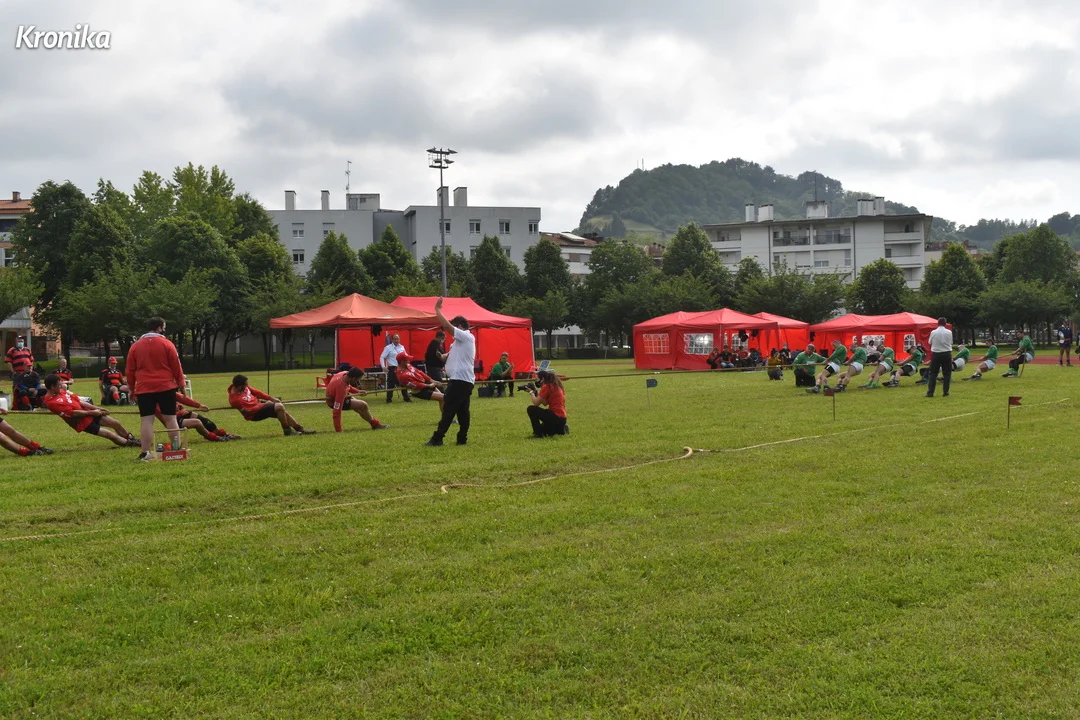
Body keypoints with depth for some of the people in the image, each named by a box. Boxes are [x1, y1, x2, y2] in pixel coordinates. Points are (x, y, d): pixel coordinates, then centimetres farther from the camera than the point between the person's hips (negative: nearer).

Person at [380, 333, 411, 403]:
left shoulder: (402, 347, 9)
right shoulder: (388, 348, -5)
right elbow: (382, 357, -9)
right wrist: (383, 366, -20)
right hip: (392, 368, -4)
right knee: (391, 384, -2)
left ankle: (406, 398, 14)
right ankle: (389, 399, 5)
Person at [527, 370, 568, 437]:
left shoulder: (546, 387, -14)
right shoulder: (554, 385, 14)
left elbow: (536, 403, -12)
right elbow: (545, 403, 17)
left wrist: (532, 393, 4)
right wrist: (536, 393, 11)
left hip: (556, 418, -10)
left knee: (531, 409, -9)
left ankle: (538, 434, -8)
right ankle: (561, 430, 17)